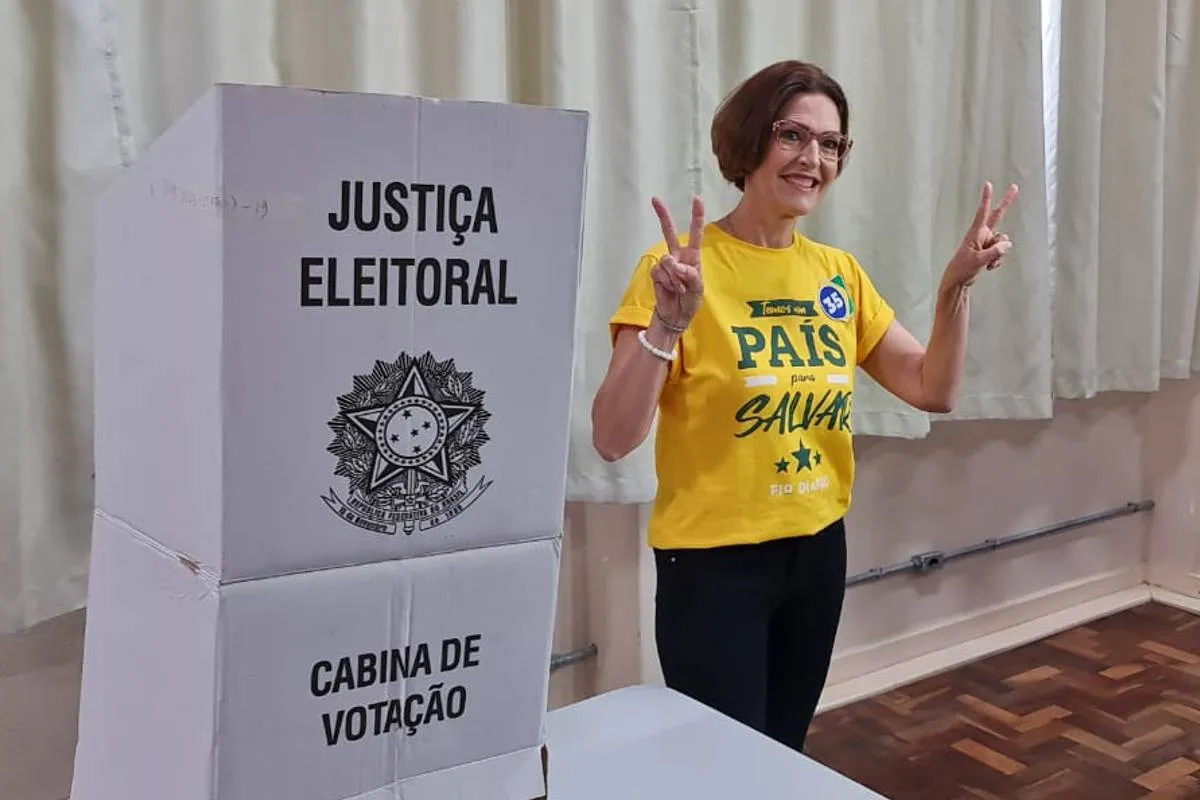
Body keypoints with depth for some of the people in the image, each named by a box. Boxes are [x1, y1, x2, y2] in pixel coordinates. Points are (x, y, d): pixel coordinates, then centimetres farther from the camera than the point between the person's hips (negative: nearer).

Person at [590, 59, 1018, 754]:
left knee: (784, 755, 21)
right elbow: (613, 440, -22)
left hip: (818, 549, 6)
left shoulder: (839, 273, 4)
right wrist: (667, 325, -36)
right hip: (714, 561, -6)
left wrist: (958, 284, -8)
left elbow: (934, 391, 5)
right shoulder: (682, 267, -15)